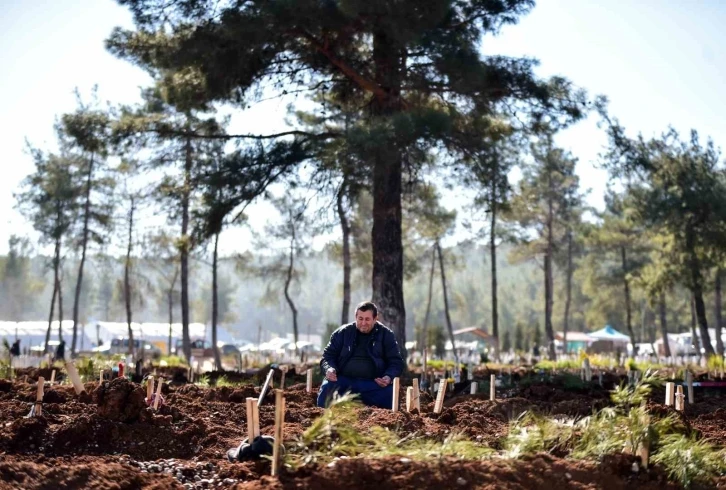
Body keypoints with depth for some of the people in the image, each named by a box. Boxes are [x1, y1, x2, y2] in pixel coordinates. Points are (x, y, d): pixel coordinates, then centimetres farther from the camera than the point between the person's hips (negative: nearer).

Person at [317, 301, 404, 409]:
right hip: (343, 381, 0)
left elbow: (396, 362, 8)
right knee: (327, 388, -31)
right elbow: (328, 355, 11)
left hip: (374, 384, 0)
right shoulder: (343, 333, 10)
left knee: (389, 393, -31)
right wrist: (329, 369, -14)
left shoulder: (386, 335, 9)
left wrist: (389, 377, -15)